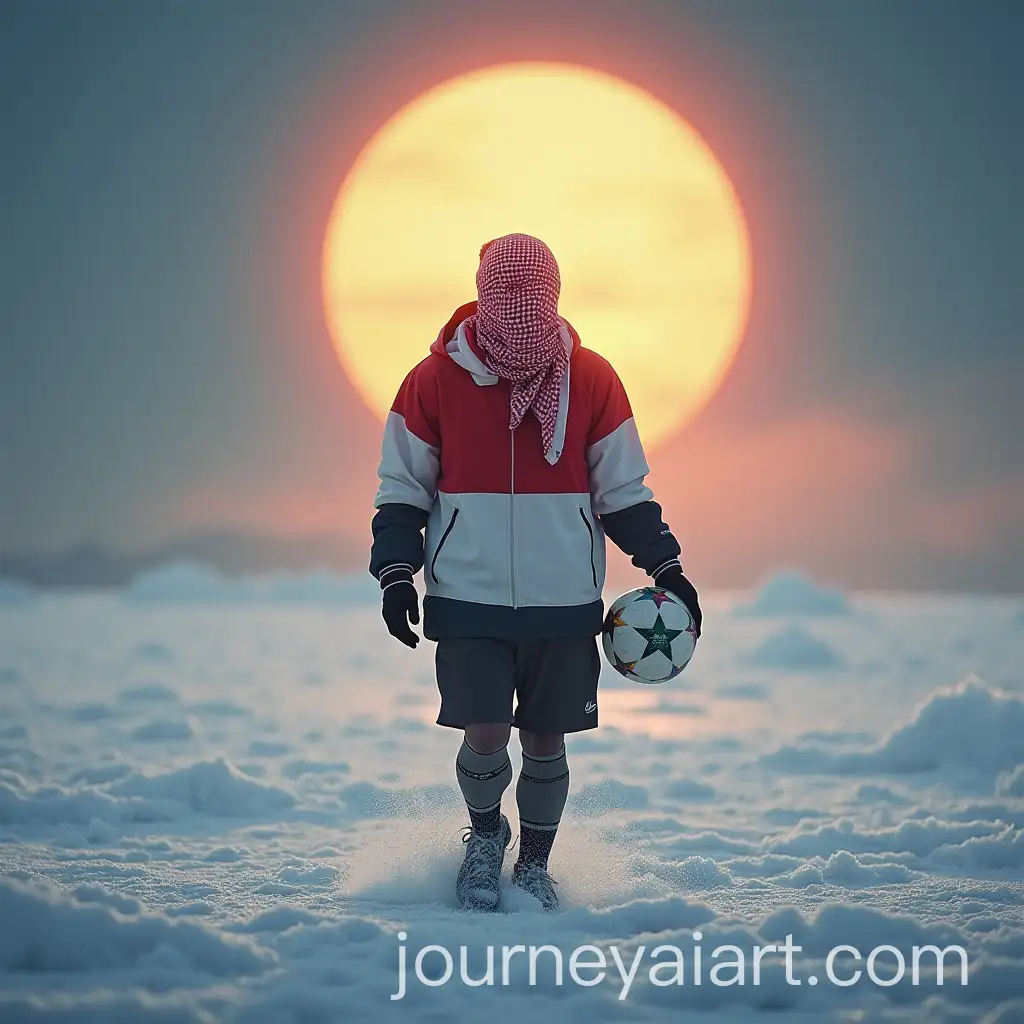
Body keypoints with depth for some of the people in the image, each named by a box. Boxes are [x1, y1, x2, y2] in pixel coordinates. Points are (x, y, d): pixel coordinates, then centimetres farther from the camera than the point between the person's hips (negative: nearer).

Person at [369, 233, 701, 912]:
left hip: (565, 602, 1)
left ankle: (535, 864, 31)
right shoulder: (437, 379, -3)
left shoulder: (591, 379, 0)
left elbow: (624, 492, 9)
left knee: (546, 743, 8)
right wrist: (397, 572, -6)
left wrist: (666, 566, 2)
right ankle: (485, 835, 20)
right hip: (468, 600, -1)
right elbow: (402, 490, 6)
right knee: (485, 737, -11)